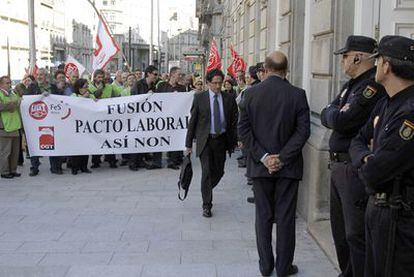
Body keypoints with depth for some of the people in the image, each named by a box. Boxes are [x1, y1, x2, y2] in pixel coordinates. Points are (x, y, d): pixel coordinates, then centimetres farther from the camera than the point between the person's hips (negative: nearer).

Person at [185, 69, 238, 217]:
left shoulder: (228, 99, 3)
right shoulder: (199, 98, -2)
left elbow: (234, 122, 6)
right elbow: (192, 121, 0)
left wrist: (233, 142, 1)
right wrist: (189, 143, -1)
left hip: (221, 140, 3)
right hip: (205, 140, -3)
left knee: (219, 171, 11)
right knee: (207, 172, -5)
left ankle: (206, 190, 40)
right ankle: (207, 205, 6)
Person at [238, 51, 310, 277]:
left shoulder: (251, 93, -3)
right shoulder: (297, 95, -6)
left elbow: (243, 129, -6)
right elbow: (303, 130, -11)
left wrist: (263, 157, -7)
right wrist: (282, 157, -9)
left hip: (260, 165, 1)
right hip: (288, 166, -1)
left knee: (263, 216, 12)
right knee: (285, 217, 8)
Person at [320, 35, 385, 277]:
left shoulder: (374, 85, -16)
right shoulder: (352, 85, 15)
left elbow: (341, 121, -23)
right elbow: (326, 117, 10)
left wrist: (335, 114, -3)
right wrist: (337, 113, -9)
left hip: (355, 169, -10)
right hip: (338, 166, 10)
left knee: (356, 235, -4)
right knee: (340, 230, 20)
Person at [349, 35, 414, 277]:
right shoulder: (386, 105, 6)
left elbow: (372, 174, -25)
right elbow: (359, 140, 13)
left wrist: (364, 164, -2)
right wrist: (367, 158, -9)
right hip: (377, 209, 9)